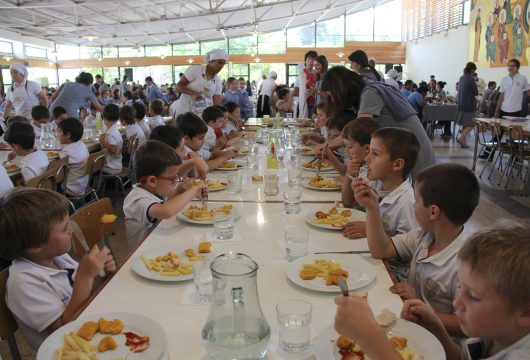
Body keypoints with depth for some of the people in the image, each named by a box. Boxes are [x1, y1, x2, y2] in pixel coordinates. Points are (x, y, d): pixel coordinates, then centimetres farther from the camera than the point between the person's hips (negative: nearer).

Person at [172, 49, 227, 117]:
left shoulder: (218, 82, 3)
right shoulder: (194, 69, -9)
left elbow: (216, 102, -2)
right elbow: (178, 86, -11)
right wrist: (193, 93, -30)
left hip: (203, 114, 4)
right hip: (184, 112, -4)